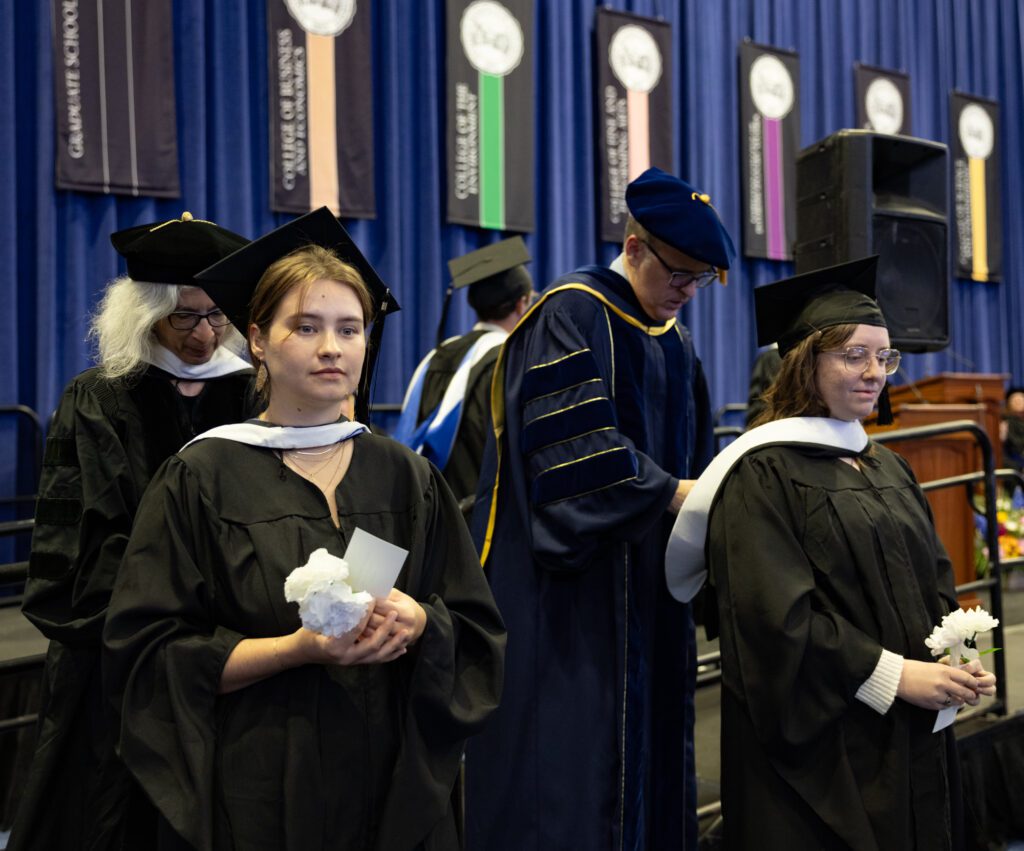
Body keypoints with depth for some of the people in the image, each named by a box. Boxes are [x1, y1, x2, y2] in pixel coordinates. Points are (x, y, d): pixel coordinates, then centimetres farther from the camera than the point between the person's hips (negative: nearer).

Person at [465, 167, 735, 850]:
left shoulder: (676, 340, 15)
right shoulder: (572, 315, -10)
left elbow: (691, 458, 17)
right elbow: (574, 445, -21)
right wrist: (673, 494, -22)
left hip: (650, 589, 8)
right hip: (568, 584, -8)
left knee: (649, 745, 12)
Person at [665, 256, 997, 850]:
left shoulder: (889, 468, 13)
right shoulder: (762, 474, -12)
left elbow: (937, 580, 12)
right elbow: (777, 614, -19)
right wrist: (893, 675, -20)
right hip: (820, 743, -7)